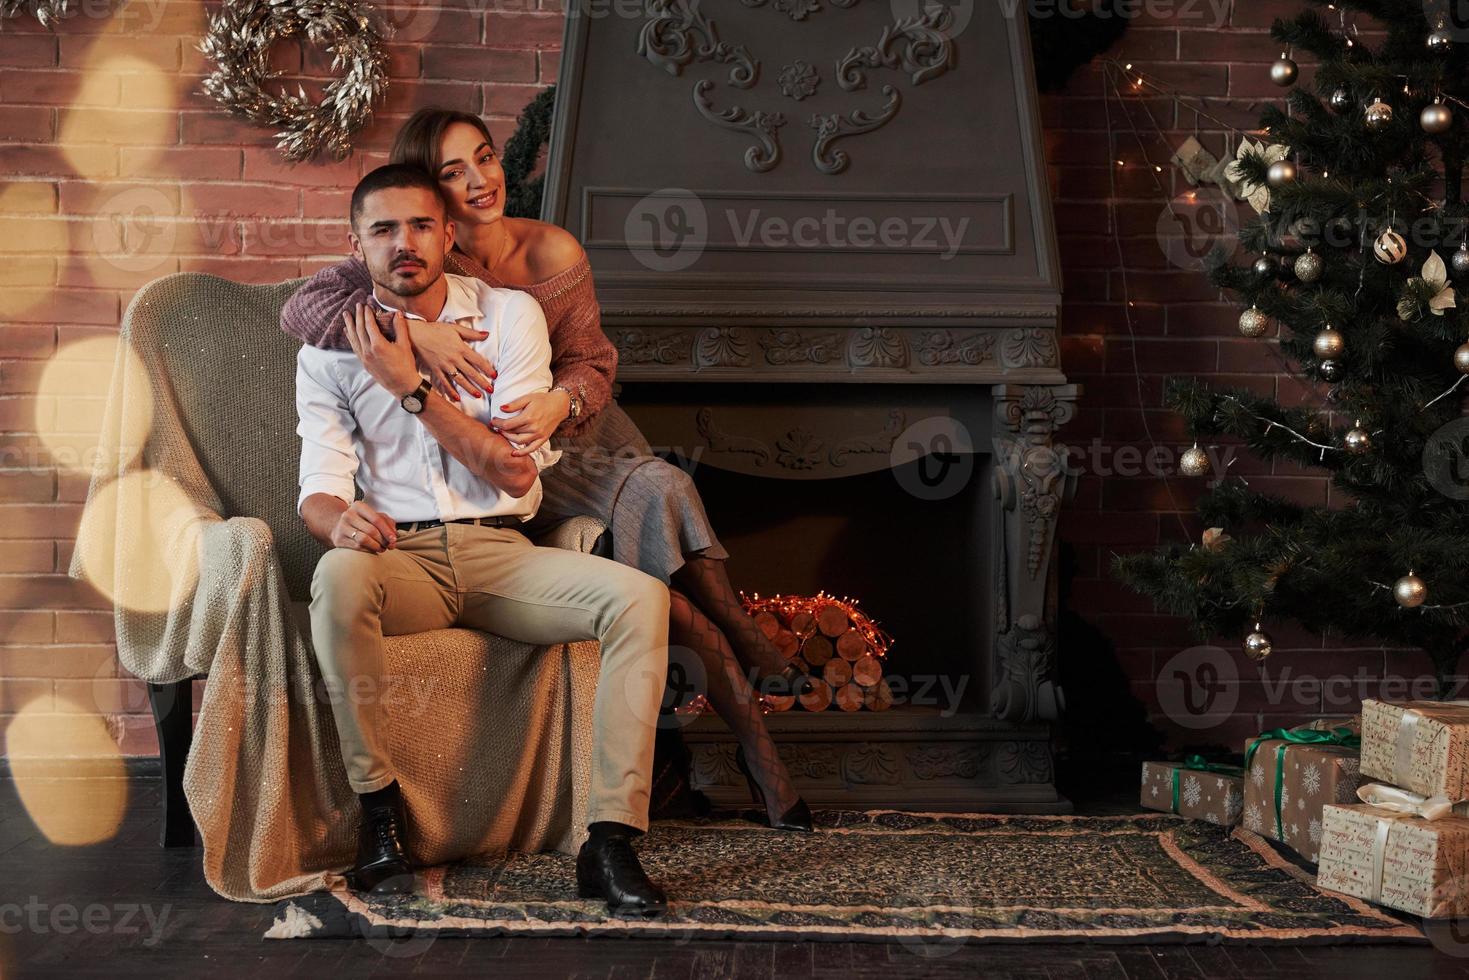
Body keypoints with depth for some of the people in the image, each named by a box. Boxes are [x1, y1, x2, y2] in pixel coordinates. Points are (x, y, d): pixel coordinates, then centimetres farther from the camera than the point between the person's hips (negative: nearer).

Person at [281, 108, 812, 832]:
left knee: (659, 491, -29)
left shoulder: (552, 253, -4)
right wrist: (410, 330, -36)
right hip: (494, 465, -2)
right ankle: (744, 649, -18)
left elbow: (590, 360, -3)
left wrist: (559, 402, -27)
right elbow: (301, 308, -22)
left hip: (578, 430, 2)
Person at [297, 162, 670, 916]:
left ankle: (610, 842, -25)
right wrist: (339, 520, -27)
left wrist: (408, 385, -9)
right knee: (338, 577, -37)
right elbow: (320, 487, -1)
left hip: (501, 554, 1)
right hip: (399, 558, -1)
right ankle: (379, 812, -20)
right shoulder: (329, 347, 7)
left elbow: (516, 471, -4)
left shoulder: (510, 315, 5)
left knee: (640, 596, -25)